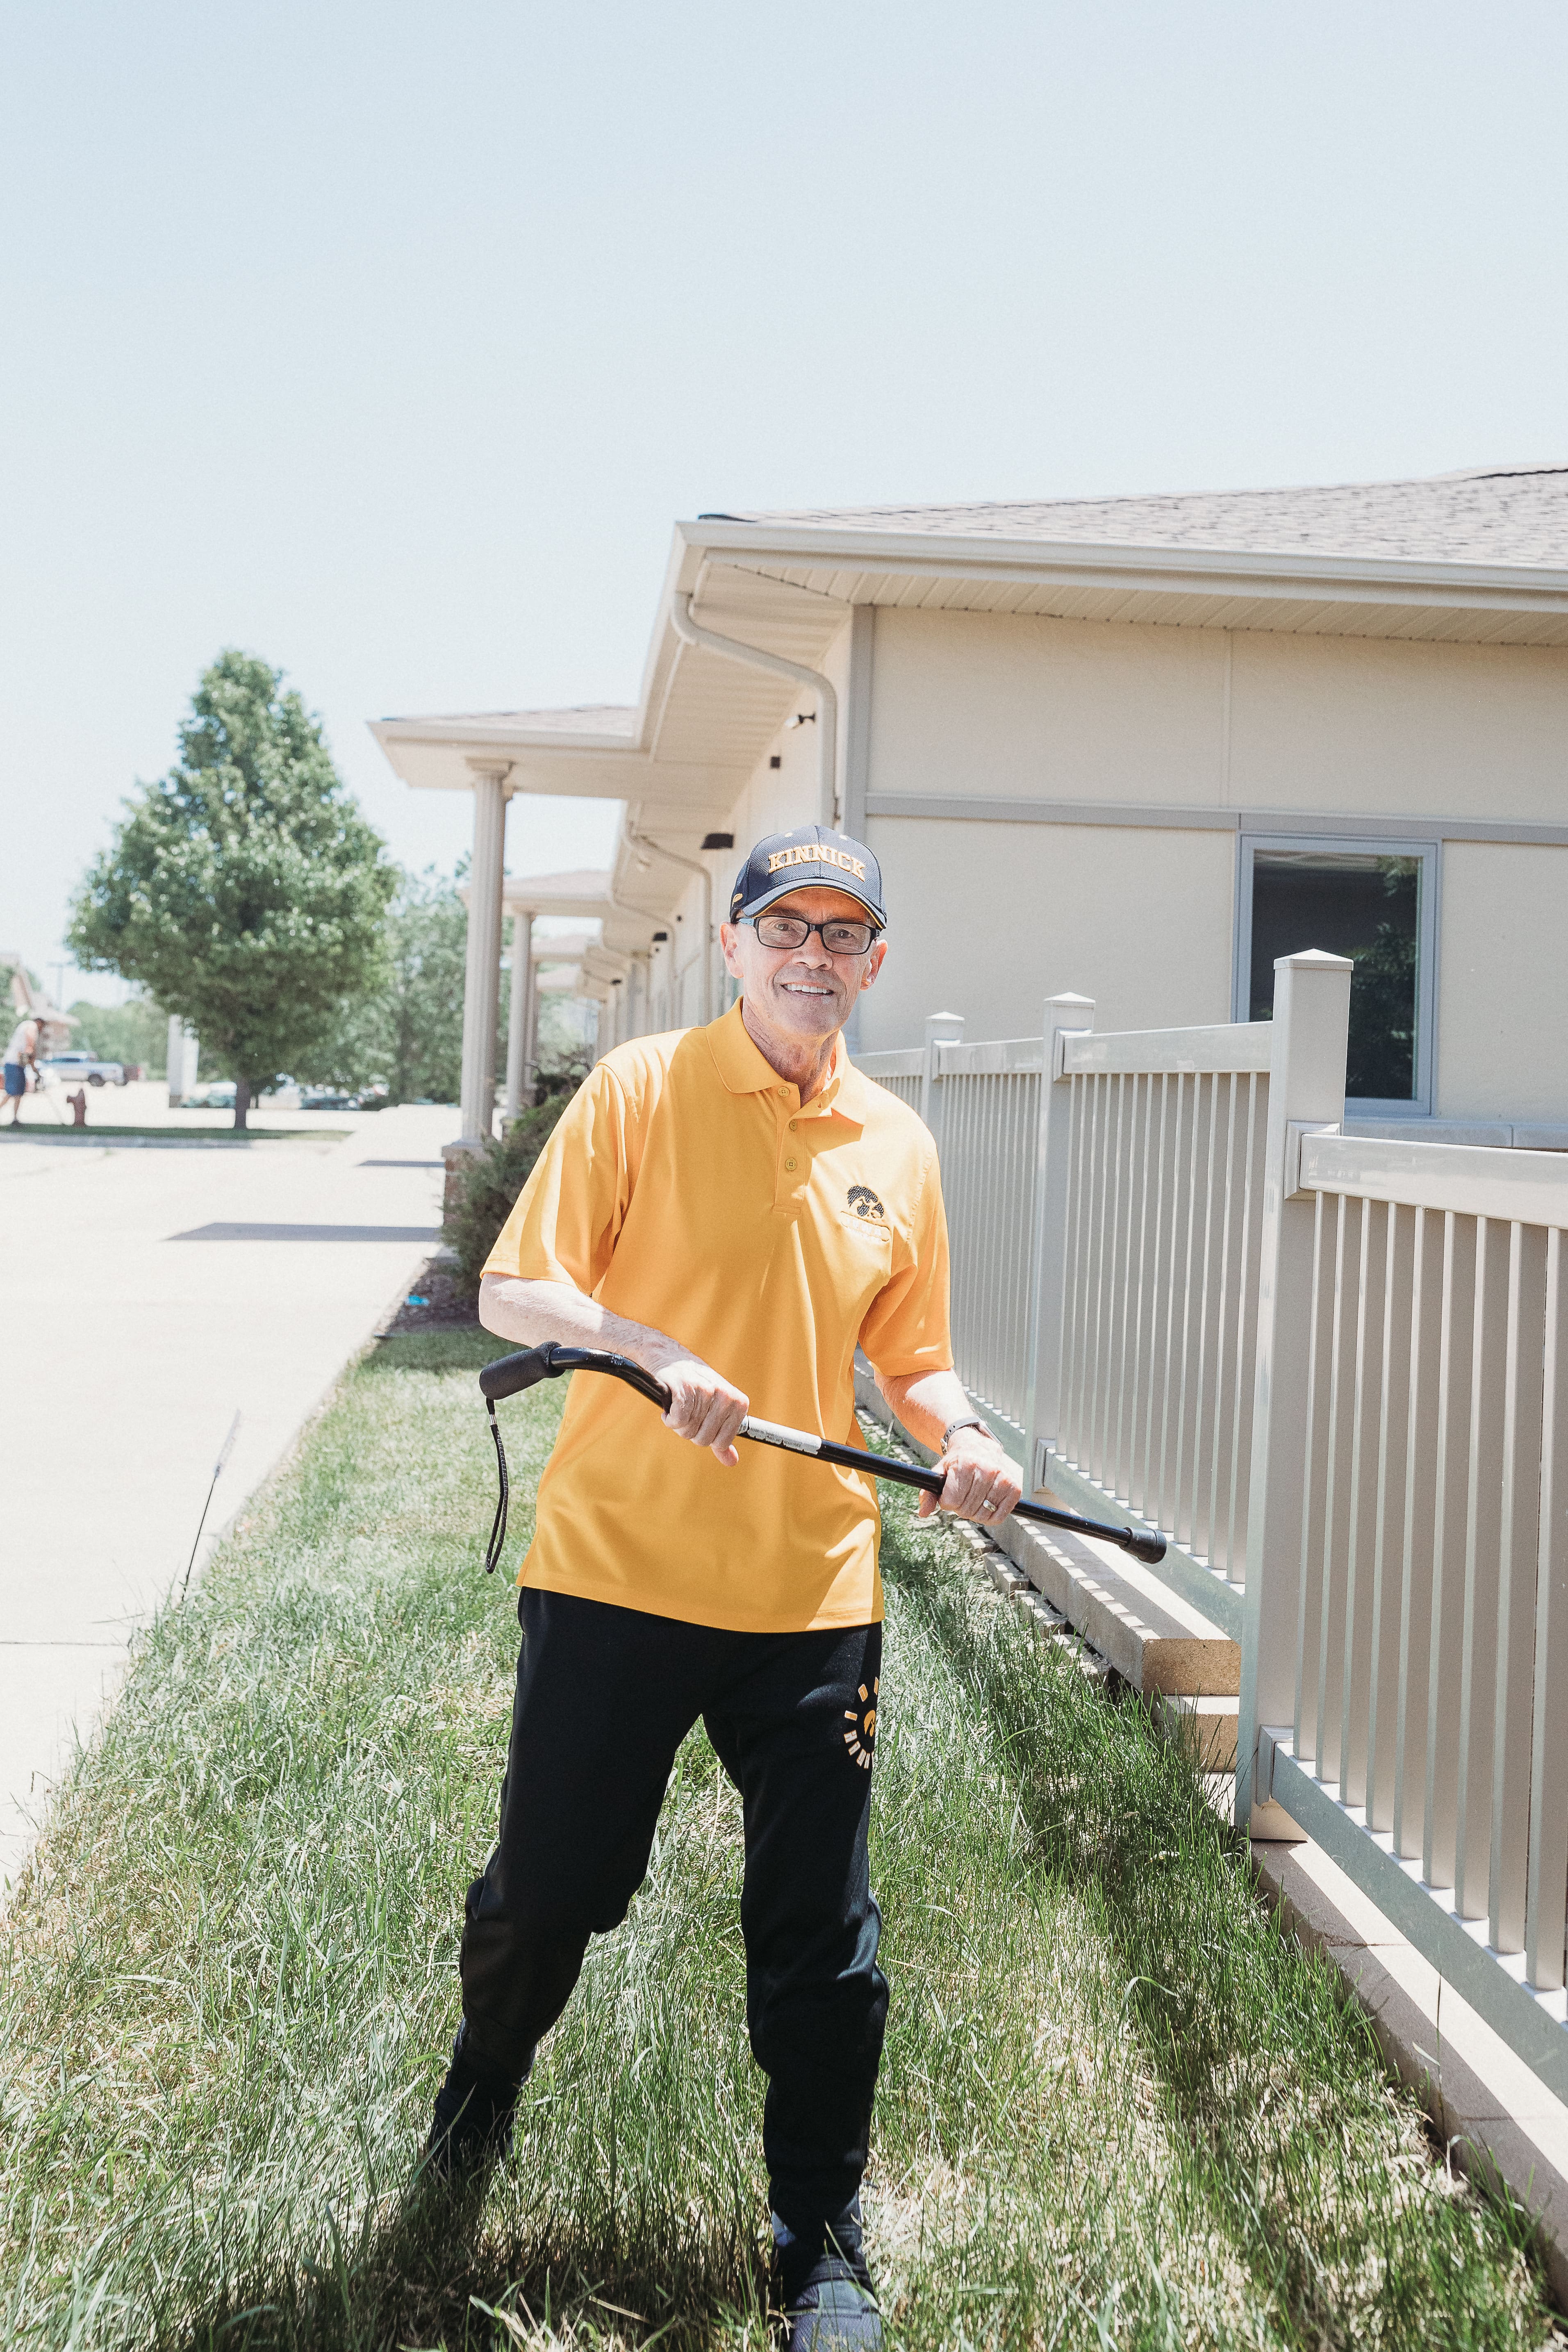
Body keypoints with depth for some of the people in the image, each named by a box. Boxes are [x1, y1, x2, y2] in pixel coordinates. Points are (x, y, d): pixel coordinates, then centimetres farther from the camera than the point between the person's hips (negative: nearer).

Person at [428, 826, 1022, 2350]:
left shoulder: (899, 1146, 8)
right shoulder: (639, 1089, -4)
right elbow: (512, 1295, -7)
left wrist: (958, 1438, -4)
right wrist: (654, 1351, -24)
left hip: (811, 1594, 3)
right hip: (613, 1571, -2)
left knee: (821, 1938, 7)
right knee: (548, 1885, 11)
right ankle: (486, 2068, 46)